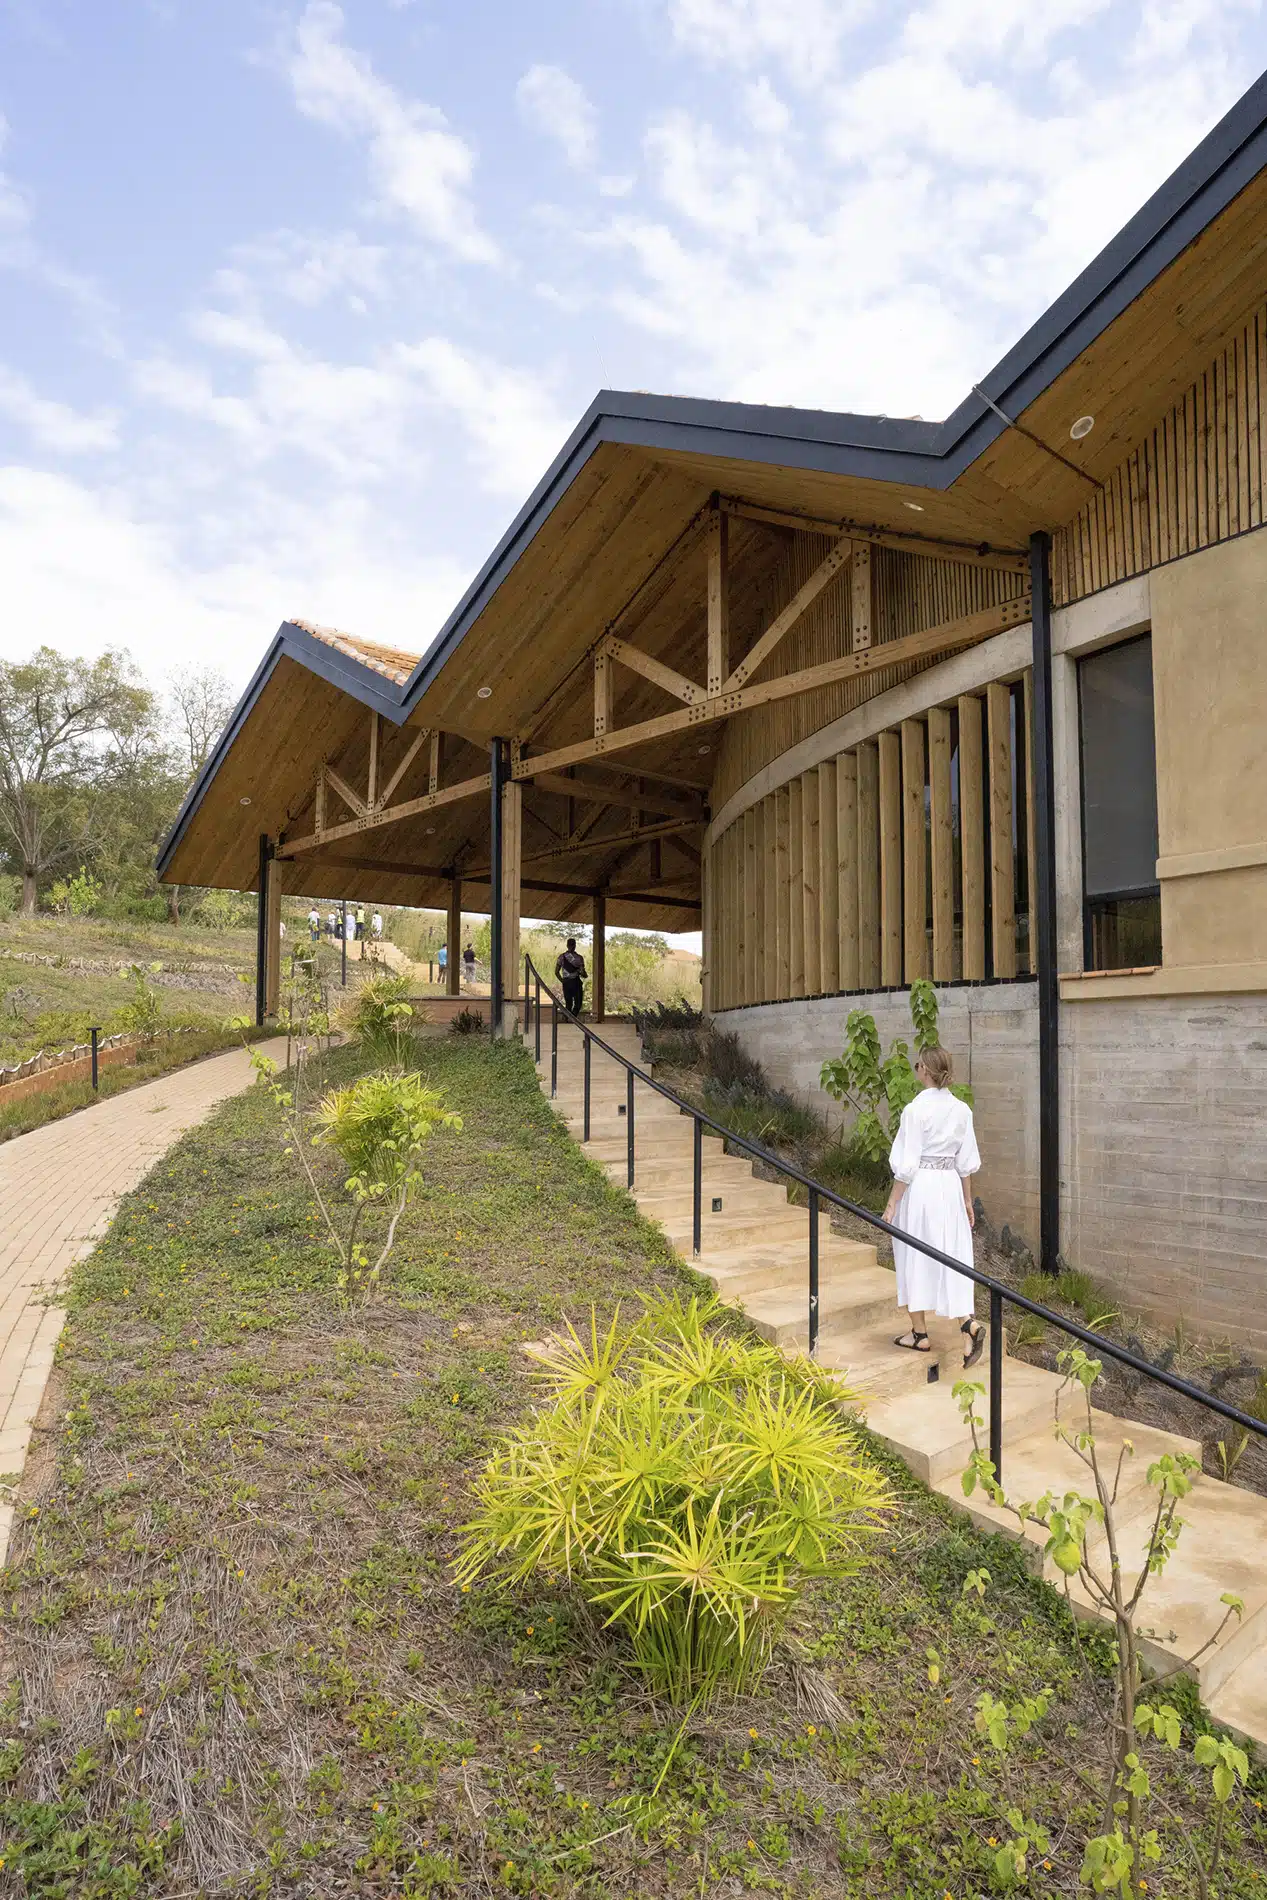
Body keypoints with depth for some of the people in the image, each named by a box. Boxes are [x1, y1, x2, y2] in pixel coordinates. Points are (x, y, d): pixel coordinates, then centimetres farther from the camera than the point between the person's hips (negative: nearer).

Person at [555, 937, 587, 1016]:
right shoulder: (579, 958, -8)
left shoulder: (561, 956, 2)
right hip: (576, 982, -3)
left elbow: (556, 972, 2)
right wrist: (584, 975, 12)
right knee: (577, 1003, 5)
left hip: (566, 982, 3)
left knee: (568, 1004, 14)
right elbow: (583, 973, -11)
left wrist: (562, 980, 15)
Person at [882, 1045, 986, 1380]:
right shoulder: (961, 1110, 3)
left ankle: (919, 1334, 18)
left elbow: (906, 1165, -15)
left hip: (919, 1187, -5)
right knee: (951, 1255, 11)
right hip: (950, 1187, 5)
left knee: (915, 1258, 7)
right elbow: (966, 1162, 8)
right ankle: (968, 1321, -7)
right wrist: (967, 1200, 17)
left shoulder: (915, 1109, -15)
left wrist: (892, 1204, -7)